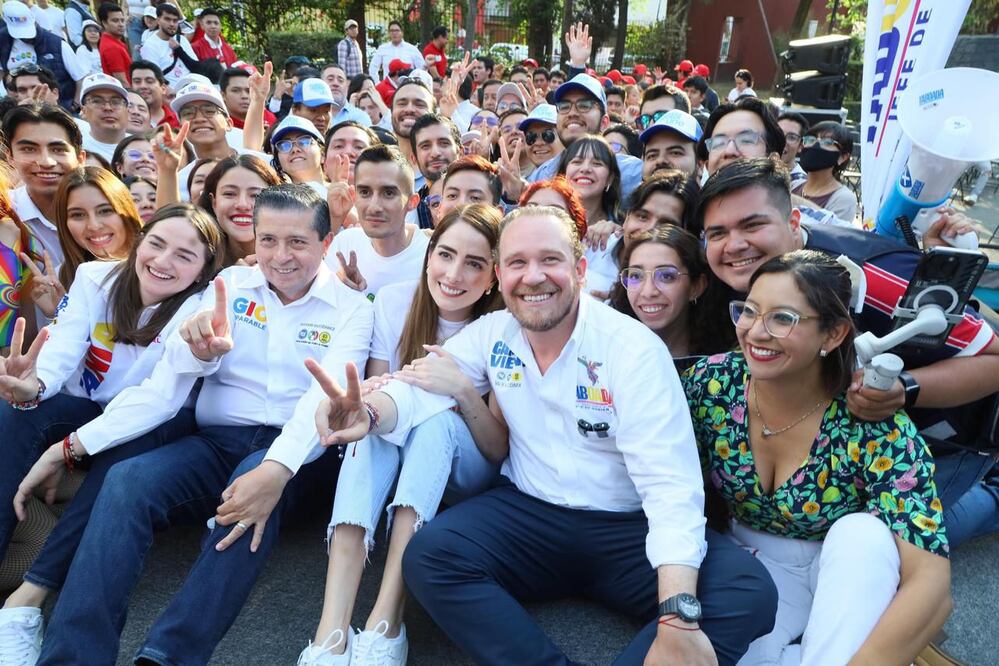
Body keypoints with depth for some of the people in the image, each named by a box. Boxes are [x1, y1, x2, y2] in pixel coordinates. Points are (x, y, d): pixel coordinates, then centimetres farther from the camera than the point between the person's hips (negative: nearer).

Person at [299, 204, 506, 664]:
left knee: (436, 419, -33)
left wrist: (462, 390, -36)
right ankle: (332, 629, -39)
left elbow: (501, 450, -17)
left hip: (468, 474, -1)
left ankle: (386, 621, -37)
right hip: (390, 463, 2)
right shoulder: (395, 302, -9)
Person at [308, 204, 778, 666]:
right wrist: (370, 411, -37)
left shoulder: (634, 348, -14)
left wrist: (679, 619, -32)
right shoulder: (491, 333, 1)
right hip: (528, 516, 3)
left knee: (750, 593, -25)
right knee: (427, 556, -22)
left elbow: (671, 484, -21)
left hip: (628, 528, -2)